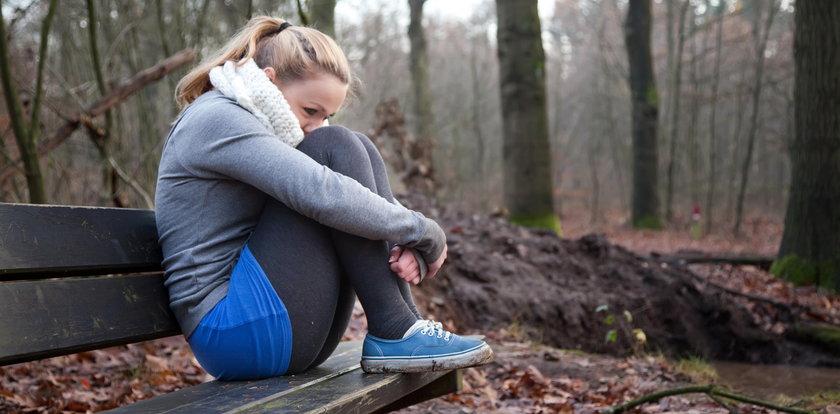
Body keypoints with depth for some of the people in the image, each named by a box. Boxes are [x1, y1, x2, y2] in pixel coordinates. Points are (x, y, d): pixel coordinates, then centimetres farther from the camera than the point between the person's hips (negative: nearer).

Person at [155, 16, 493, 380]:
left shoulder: (263, 128, 18)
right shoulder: (216, 120, -11)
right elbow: (323, 196, -25)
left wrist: (407, 247, -8)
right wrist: (425, 234, -15)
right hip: (235, 326, -9)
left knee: (359, 150, 3)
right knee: (336, 149, -16)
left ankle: (405, 324, -9)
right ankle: (392, 333, -16)